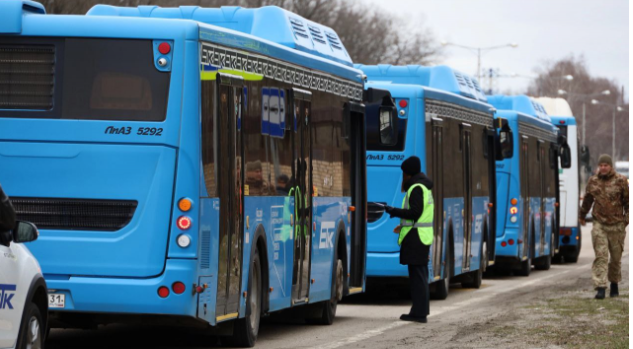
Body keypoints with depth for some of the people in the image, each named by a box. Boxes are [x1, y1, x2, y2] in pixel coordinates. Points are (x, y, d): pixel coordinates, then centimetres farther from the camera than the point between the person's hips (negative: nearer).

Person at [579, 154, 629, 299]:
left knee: (616, 257, 9)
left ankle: (614, 284, 27)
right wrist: (582, 216, 31)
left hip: (617, 225, -1)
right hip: (599, 224, 1)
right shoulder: (593, 181, 6)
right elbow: (587, 200, 20)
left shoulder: (620, 181, -1)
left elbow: (627, 201, 5)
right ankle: (601, 288, -15)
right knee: (601, 256, -10)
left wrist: (627, 218, 1)